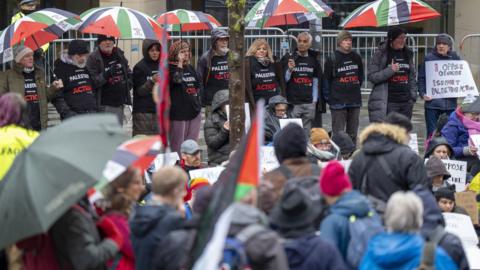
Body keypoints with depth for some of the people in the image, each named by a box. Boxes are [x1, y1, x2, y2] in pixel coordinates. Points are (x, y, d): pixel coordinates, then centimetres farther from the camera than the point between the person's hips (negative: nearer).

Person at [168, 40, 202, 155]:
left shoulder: (190, 68, 15)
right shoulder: (170, 68, -7)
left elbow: (198, 85, 25)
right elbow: (177, 80, -26)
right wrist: (180, 63, -18)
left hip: (194, 110, 7)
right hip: (179, 111, -7)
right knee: (178, 144, -3)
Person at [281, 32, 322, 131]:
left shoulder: (313, 60, 11)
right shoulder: (289, 58, 0)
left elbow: (316, 81, 14)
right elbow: (283, 80, -3)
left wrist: (315, 100, 9)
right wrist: (289, 70, -22)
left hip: (309, 104, 4)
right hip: (293, 103, -3)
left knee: (306, 132, 5)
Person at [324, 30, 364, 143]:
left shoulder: (356, 57, 8)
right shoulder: (332, 59, -6)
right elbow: (327, 80, -3)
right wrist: (329, 97, -2)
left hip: (355, 101, 5)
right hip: (338, 102, -5)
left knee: (353, 133, 10)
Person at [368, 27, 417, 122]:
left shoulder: (408, 54, 14)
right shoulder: (381, 54, -3)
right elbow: (371, 76, -7)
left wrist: (413, 95, 11)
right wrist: (390, 70, -17)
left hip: (405, 102, 6)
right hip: (386, 103, -6)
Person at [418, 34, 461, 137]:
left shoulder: (455, 58, 8)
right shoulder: (429, 58, 0)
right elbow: (421, 78, -1)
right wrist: (423, 94, -14)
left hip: (450, 103, 2)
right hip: (432, 102, -2)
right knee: (432, 133, 1)